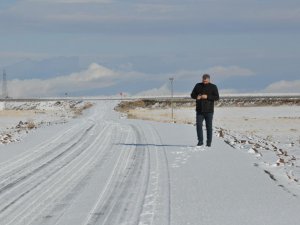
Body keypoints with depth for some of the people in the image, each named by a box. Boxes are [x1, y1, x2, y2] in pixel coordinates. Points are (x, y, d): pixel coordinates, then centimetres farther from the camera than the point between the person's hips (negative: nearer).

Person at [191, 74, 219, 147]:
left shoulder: (213, 87, 0)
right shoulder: (198, 86, 9)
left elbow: (217, 97, -9)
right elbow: (192, 95, 13)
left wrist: (207, 97, -22)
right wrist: (196, 97, -10)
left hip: (209, 111, -2)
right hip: (199, 110, 3)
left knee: (209, 126, 0)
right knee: (198, 125, -4)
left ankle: (209, 142, 5)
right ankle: (200, 141, 3)